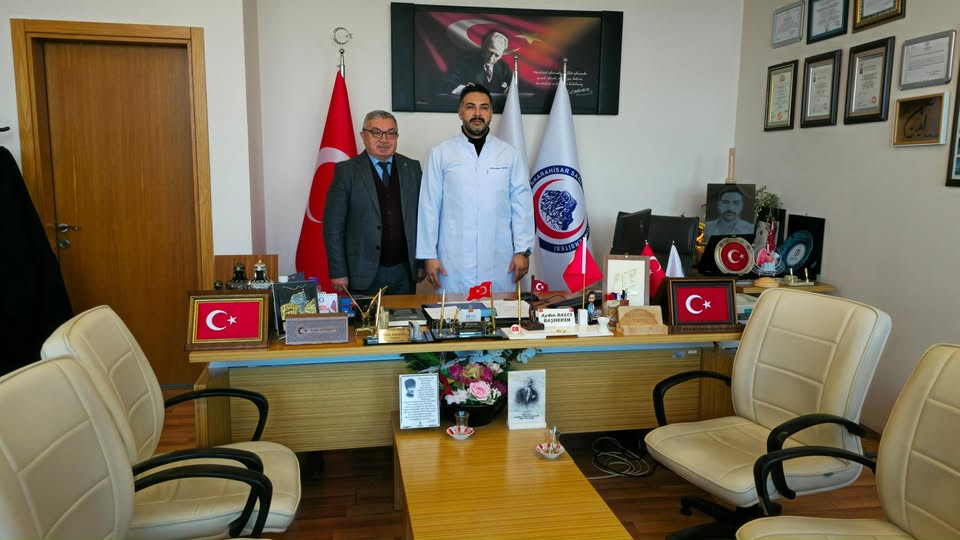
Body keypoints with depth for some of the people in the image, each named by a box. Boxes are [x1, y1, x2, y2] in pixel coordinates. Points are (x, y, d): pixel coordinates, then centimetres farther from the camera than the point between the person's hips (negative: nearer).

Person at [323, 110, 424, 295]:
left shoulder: (412, 168, 6)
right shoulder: (346, 171, -3)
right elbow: (334, 225, -4)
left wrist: (422, 261, 6)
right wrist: (338, 272, -8)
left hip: (405, 272, 3)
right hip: (364, 274, -2)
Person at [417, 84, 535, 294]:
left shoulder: (510, 154, 6)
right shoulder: (440, 153, 3)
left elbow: (521, 204, 5)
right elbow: (429, 207, 2)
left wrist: (523, 250, 1)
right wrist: (428, 254, 0)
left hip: (499, 261, 1)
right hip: (453, 261, -1)